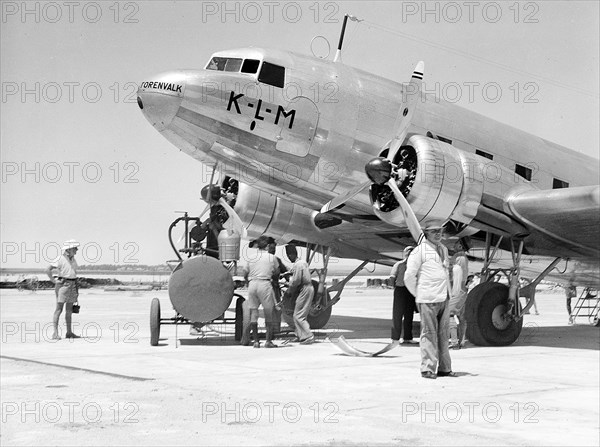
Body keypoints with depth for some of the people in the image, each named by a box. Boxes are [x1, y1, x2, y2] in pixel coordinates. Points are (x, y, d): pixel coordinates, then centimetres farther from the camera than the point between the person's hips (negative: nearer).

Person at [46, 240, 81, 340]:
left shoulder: (73, 260, 12)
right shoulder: (60, 259, -10)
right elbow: (48, 270, -14)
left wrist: (76, 290, 19)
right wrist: (54, 281, -12)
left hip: (72, 285, 7)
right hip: (62, 285, -7)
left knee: (69, 309, 10)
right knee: (59, 309, -8)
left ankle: (69, 332, 15)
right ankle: (55, 333, -9)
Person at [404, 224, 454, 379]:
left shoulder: (443, 249, 16)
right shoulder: (420, 251, -7)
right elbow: (409, 277, -7)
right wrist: (419, 295, 0)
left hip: (444, 299, 7)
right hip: (428, 300, -7)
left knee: (443, 334, 9)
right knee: (429, 333, -6)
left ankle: (444, 368, 15)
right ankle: (427, 368, -2)